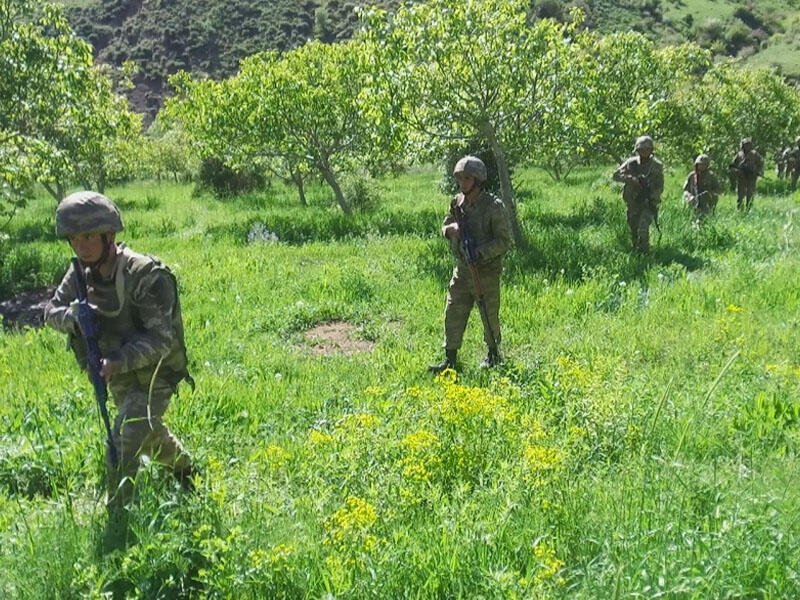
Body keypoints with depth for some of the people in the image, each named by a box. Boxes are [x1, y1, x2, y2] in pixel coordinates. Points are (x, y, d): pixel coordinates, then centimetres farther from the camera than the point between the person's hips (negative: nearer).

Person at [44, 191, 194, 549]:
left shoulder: (146, 275, -28)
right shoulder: (81, 273, -6)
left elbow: (161, 339, -29)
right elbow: (51, 311, 3)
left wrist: (120, 360, -44)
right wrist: (73, 315, -21)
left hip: (152, 379, -8)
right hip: (117, 379, 8)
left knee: (121, 454, -16)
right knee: (149, 437, 29)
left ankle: (116, 535, -2)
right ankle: (184, 468, 59)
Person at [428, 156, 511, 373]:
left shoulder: (494, 207, -15)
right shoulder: (457, 202, 3)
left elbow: (504, 241, -14)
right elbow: (444, 228, 15)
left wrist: (480, 252, -27)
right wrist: (451, 229, -9)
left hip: (486, 272, -5)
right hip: (462, 270, 5)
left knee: (489, 316, 10)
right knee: (453, 314, 4)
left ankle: (493, 354, 31)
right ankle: (450, 359, 13)